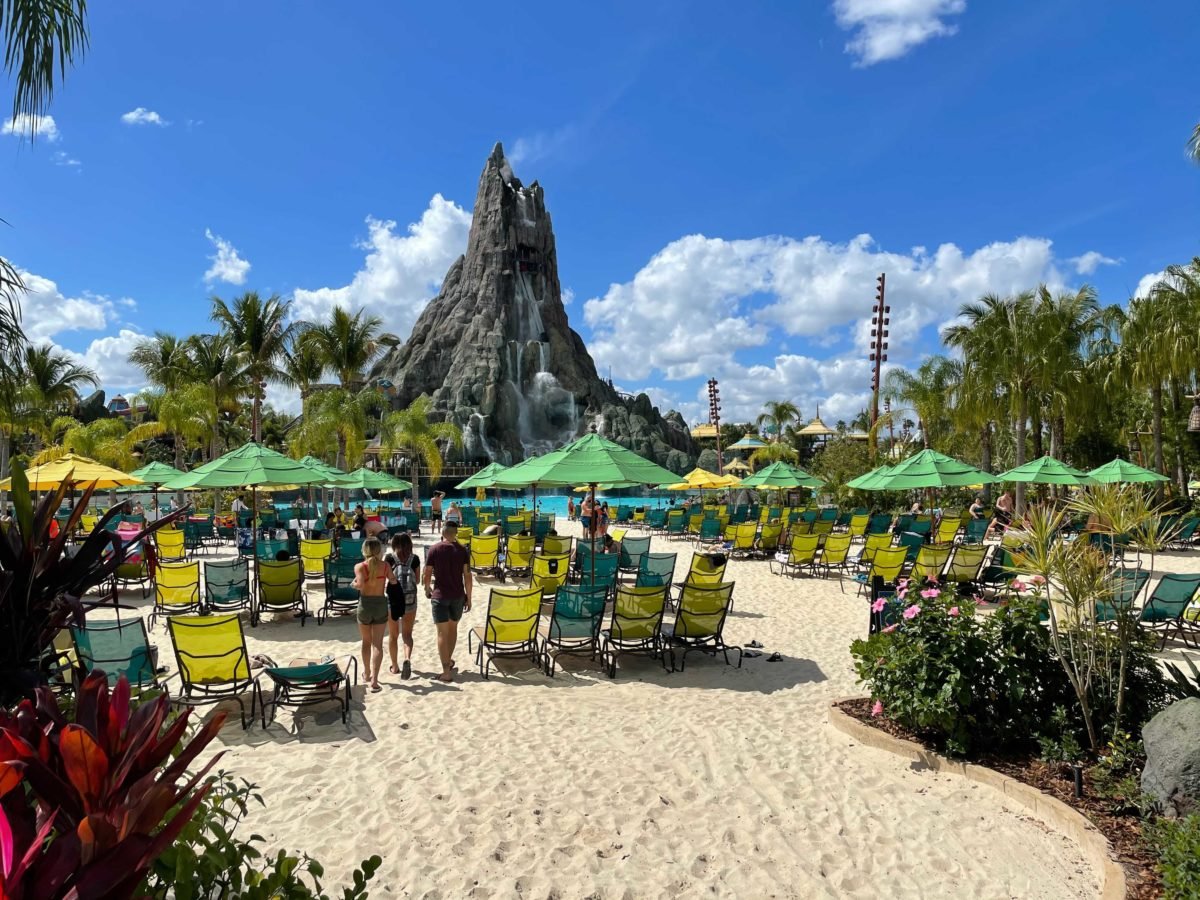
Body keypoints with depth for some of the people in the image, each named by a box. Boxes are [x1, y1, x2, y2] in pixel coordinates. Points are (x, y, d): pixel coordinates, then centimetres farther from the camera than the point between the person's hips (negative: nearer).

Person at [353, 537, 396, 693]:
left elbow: (361, 585, -21)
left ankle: (367, 672, 38)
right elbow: (393, 581, 6)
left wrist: (354, 584, 0)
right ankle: (374, 680, -10)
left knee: (366, 642, 21)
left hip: (365, 604, 0)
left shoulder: (359, 567, -8)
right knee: (378, 644, 1)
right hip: (381, 604, 0)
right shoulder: (385, 565, -3)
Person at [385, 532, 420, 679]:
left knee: (393, 635, 14)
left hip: (392, 599, -1)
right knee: (407, 634, 10)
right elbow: (417, 580, 6)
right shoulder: (414, 558, 0)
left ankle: (395, 667, 22)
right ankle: (408, 659, -15)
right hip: (410, 599, 1)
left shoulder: (389, 557, -5)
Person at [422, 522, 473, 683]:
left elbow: (426, 575, -4)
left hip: (440, 596, -2)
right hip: (458, 596, 2)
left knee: (442, 633, 0)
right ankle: (448, 661, 37)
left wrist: (428, 590, 15)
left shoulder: (434, 549, -5)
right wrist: (469, 597, 4)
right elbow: (467, 576, -3)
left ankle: (446, 671, -2)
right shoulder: (462, 550, -1)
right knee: (453, 628, 21)